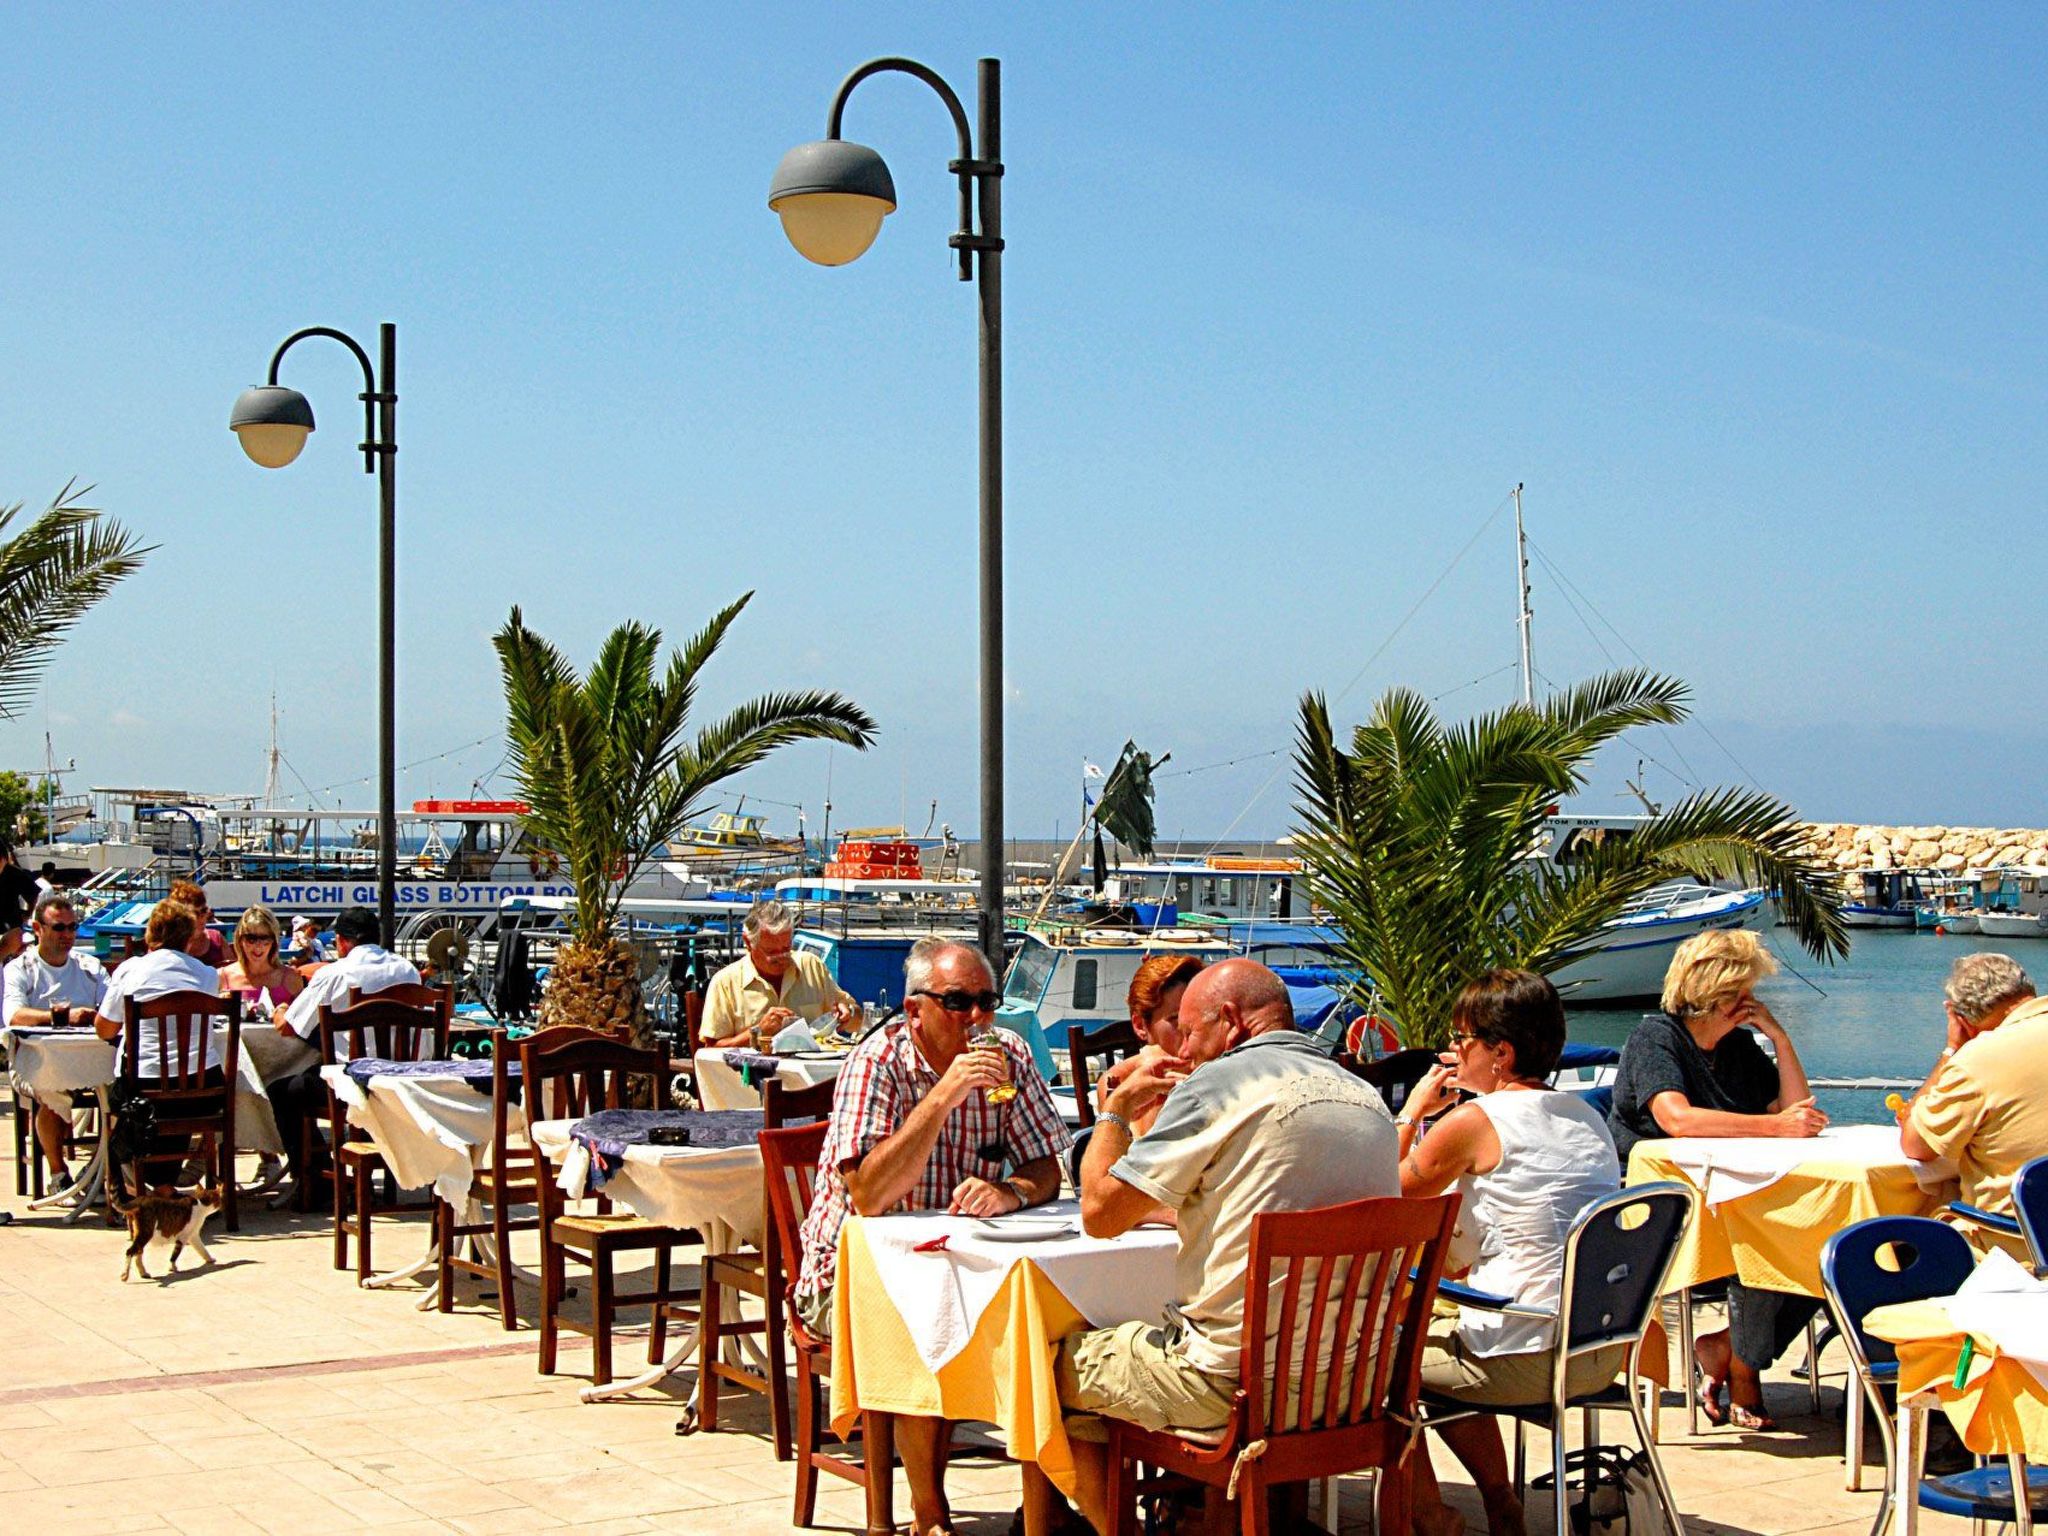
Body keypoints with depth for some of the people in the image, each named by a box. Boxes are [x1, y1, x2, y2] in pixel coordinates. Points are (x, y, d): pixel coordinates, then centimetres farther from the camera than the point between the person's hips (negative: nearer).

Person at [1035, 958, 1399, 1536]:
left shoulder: (1219, 1083, -12)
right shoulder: (1368, 1099, 10)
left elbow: (1100, 1212, -9)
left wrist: (1118, 1107, 6)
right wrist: (1175, 1211, 26)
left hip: (1238, 1381, -8)